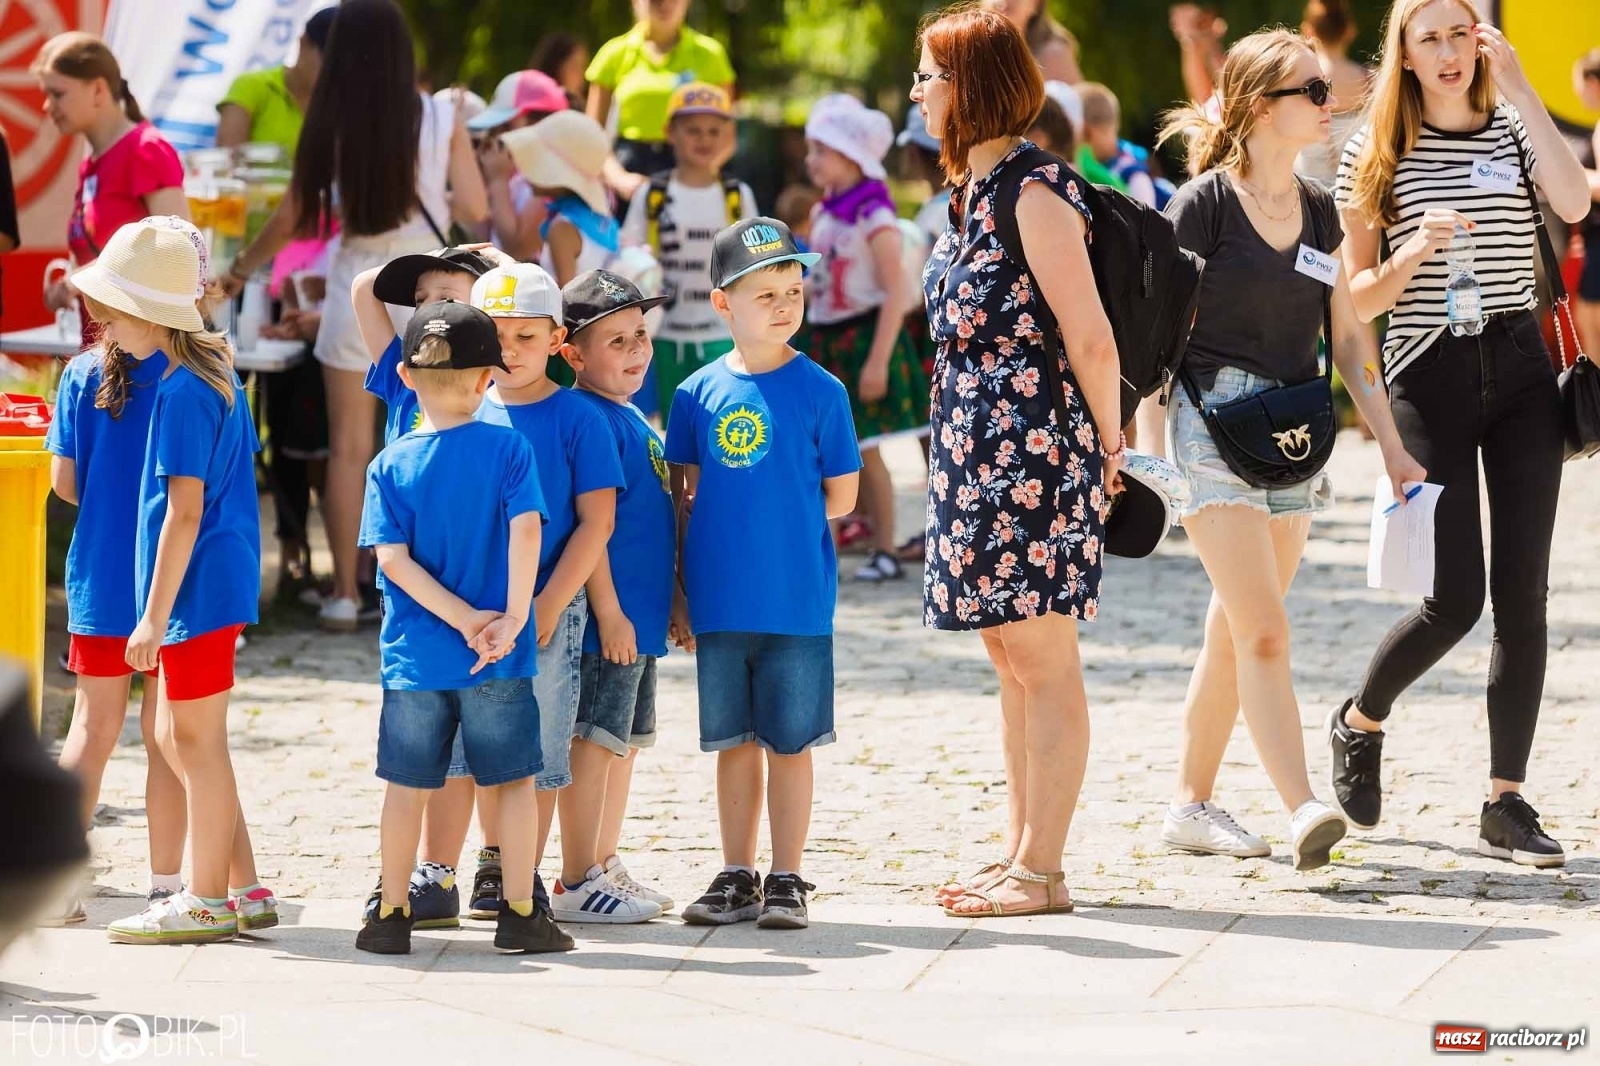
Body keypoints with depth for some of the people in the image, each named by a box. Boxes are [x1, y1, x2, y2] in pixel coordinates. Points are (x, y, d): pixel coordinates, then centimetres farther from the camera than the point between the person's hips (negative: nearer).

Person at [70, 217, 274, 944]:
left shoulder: (182, 392, -19)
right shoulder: (216, 370, 9)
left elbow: (184, 512, -20)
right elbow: (235, 470, 18)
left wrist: (154, 616, -19)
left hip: (198, 583, -10)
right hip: (224, 575, 10)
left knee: (197, 740, 0)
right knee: (177, 736, 16)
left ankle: (208, 900, 8)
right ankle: (244, 891, 19)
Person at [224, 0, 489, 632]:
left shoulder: (330, 124, -4)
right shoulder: (440, 118, -5)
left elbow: (293, 218, 2)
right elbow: (475, 210, -2)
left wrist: (240, 269, 18)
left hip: (357, 286, 0)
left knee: (349, 447, 7)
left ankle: (346, 593, 7)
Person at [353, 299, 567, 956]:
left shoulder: (389, 465, -1)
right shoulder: (508, 449, -5)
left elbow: (392, 559, -10)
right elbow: (525, 529, -16)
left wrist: (464, 619, -11)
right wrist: (512, 618, -13)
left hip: (414, 655, 1)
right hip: (498, 661, -1)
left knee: (407, 784, 10)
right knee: (514, 780, 8)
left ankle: (392, 915, 14)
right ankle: (519, 914, 8)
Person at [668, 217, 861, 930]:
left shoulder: (819, 390, -3)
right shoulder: (698, 394, 3)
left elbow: (841, 497, 0)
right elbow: (681, 498, 8)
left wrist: (764, 518, 3)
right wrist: (678, 595, 6)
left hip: (797, 603, -2)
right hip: (719, 603, 2)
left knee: (790, 743, 4)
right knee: (735, 742, 11)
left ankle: (786, 882, 14)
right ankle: (737, 880, 20)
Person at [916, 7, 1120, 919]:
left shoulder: (1036, 193, -14)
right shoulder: (972, 192, 13)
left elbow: (1090, 337, -15)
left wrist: (1107, 447, -7)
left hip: (1035, 448, -10)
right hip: (978, 449, 10)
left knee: (1045, 659, -4)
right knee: (1008, 655, 13)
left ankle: (1041, 870, -1)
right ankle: (1021, 851, 20)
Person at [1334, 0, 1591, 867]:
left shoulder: (1513, 130, 7)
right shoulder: (1374, 154, 2)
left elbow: (1574, 203, -16)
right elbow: (1355, 299, 1)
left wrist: (1518, 89, -15)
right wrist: (1416, 251, -18)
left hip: (1519, 372, 3)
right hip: (1427, 375, -2)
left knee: (1522, 596, -2)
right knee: (1454, 600, -8)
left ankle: (1506, 805, 4)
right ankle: (1359, 722, 21)